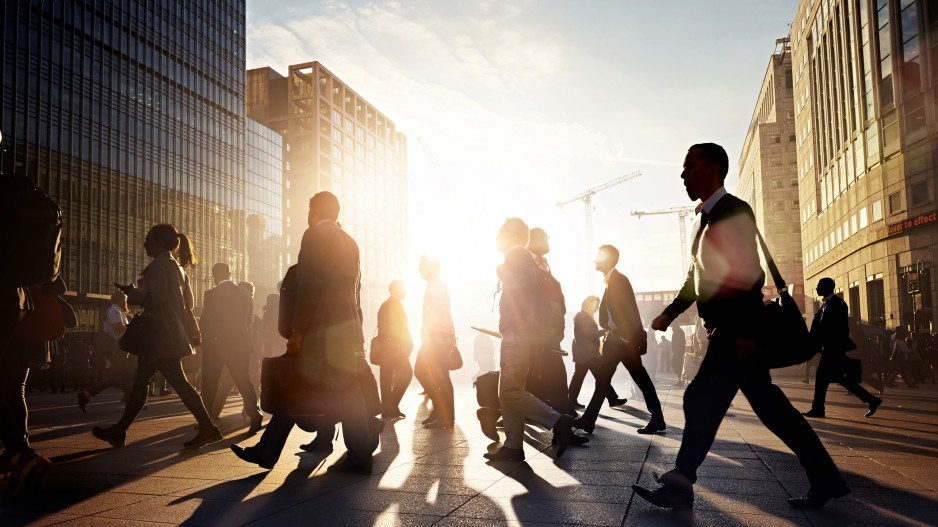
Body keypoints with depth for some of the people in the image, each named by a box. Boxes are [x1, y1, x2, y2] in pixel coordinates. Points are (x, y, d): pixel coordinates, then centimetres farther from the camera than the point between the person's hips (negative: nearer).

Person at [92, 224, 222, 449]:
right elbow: (188, 302, 17)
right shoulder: (176, 267, 18)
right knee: (140, 381, 13)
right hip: (170, 335, 10)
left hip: (161, 337, -10)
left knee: (178, 382, -9)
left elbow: (156, 297, -21)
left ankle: (208, 428, -8)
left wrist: (132, 293, -7)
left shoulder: (159, 265, -11)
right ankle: (119, 431, 20)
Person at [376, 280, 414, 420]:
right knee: (406, 373, -6)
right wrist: (408, 343, -11)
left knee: (387, 378, 8)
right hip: (395, 347, -10)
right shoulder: (395, 304, -9)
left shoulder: (384, 305, 20)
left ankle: (387, 409, 10)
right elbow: (400, 327, -16)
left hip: (384, 346, 10)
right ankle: (392, 406, -9)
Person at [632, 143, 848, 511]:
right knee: (769, 406, 12)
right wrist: (670, 314, 14)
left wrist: (745, 331, -22)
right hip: (728, 331, 10)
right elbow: (698, 278, 22)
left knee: (701, 401, -8)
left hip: (737, 330, -10)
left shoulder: (734, 211, -10)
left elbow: (749, 275, -18)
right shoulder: (708, 218, 18)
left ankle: (679, 487, 1)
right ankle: (825, 480, 20)